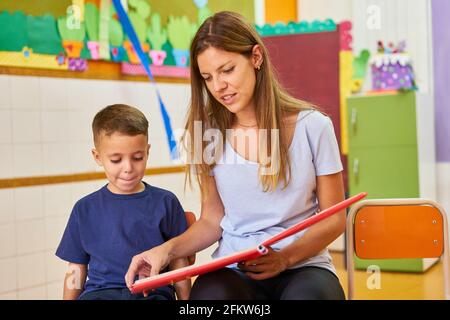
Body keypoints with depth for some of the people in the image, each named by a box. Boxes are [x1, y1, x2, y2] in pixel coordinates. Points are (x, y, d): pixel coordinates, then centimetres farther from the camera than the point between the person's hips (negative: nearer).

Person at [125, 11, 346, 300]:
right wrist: (169, 249, -11)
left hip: (302, 265, -1)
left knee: (307, 295, -37)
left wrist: (286, 257, -16)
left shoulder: (312, 126, -3)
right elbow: (212, 220, 10)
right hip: (233, 268, 1)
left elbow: (334, 219, 2)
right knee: (209, 294, -34)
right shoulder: (208, 135, 4)